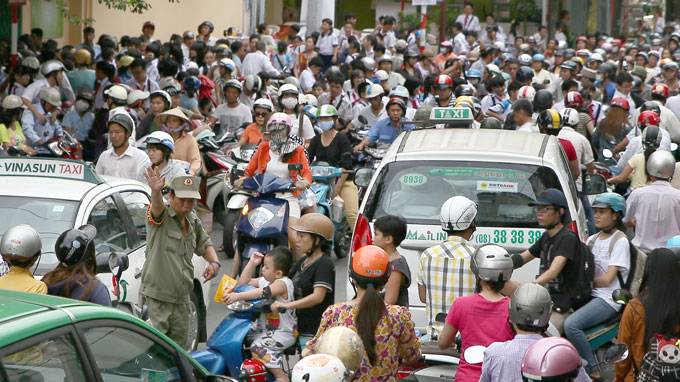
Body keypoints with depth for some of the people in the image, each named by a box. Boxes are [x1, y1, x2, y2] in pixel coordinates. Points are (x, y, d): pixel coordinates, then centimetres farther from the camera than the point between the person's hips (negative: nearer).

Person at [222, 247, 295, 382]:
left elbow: (264, 292, -32)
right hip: (265, 329, 9)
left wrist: (238, 296, -36)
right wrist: (252, 263, 10)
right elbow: (243, 283, 19)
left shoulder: (283, 283, -16)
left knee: (260, 347, -29)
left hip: (283, 332, -9)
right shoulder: (264, 281, 12)